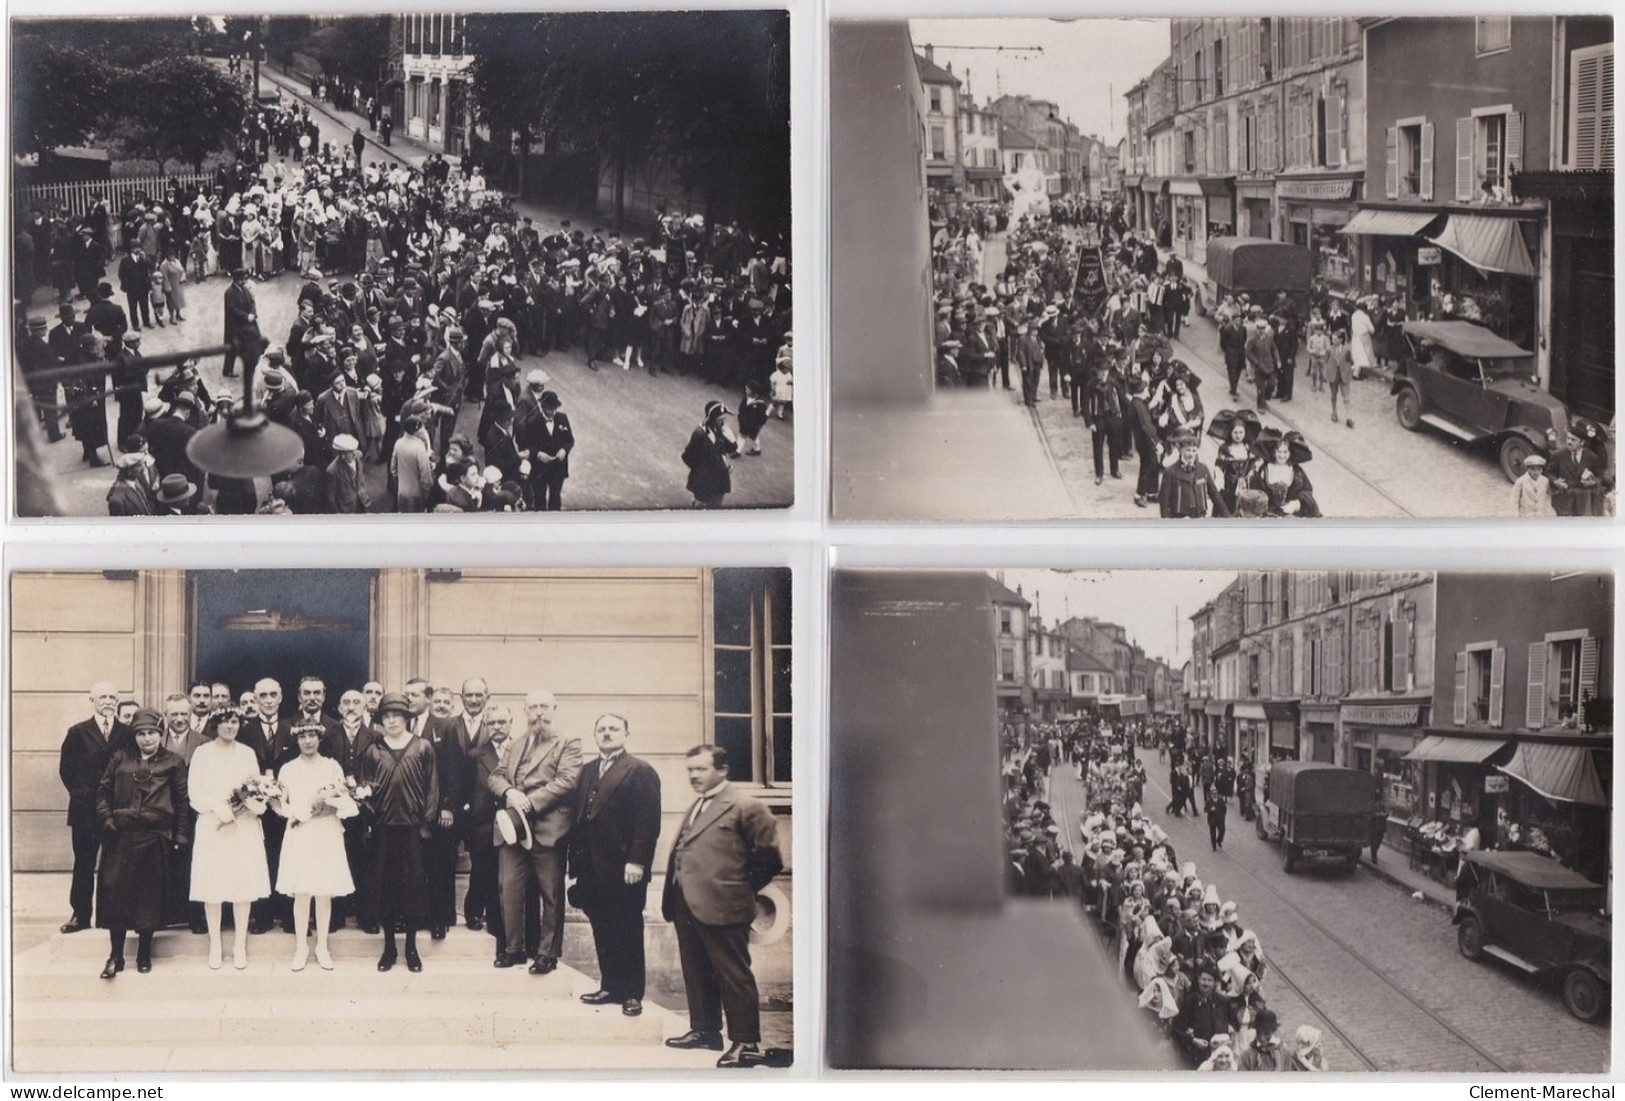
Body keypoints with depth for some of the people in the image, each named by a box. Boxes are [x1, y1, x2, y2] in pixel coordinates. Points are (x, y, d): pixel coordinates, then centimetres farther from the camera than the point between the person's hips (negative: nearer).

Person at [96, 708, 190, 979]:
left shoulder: (173, 763, 5)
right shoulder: (120, 758, 10)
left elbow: (182, 801, 5)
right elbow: (103, 790, 13)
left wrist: (180, 834, 2)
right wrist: (106, 818, 0)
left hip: (155, 837, -1)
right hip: (121, 835, 1)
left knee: (150, 895, 4)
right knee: (115, 890, -3)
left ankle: (144, 954, 15)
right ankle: (116, 954, 5)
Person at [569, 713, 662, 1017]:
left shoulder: (641, 772, -4)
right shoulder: (587, 771, 15)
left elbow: (649, 820, -11)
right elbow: (579, 817, 13)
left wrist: (636, 861, -18)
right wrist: (576, 860, 7)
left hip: (624, 869, -6)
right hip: (593, 867, 6)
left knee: (628, 932, 2)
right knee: (602, 931, 8)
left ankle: (632, 994, 9)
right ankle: (610, 987, 17)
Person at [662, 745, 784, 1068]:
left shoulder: (744, 808, -8)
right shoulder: (696, 808, 20)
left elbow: (769, 857, -8)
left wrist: (741, 889, 0)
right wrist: (673, 899, 10)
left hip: (721, 908, -9)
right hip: (687, 906, 9)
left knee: (734, 976, -5)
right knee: (696, 974, 16)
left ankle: (746, 1043, -1)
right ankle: (704, 1029, 28)